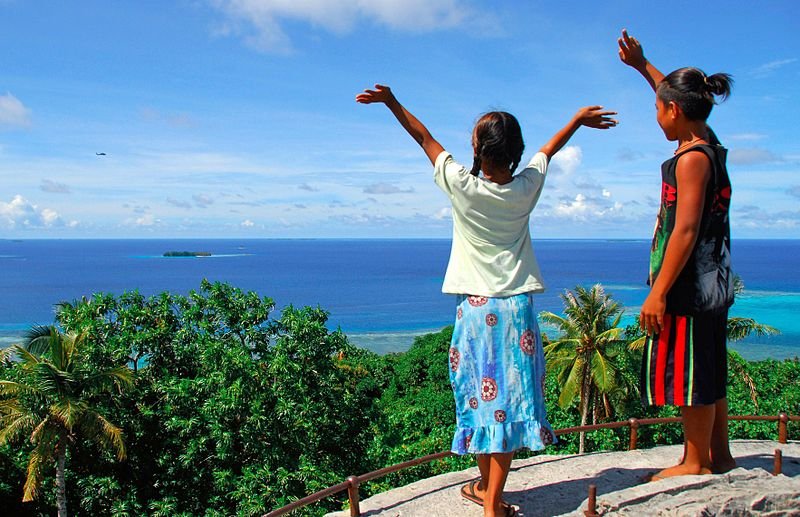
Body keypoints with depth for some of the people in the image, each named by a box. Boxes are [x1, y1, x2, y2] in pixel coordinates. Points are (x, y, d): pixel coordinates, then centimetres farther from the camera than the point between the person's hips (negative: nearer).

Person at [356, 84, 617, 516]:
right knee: (509, 398, 2)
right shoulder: (527, 187, -1)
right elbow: (549, 149, 19)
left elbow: (425, 138, 1)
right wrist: (578, 119, 37)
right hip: (517, 306, 1)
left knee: (481, 394, 10)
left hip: (475, 307, -1)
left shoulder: (463, 186, -9)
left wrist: (390, 101, 11)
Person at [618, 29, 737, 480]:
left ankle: (697, 462, 14)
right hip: (713, 284, 10)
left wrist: (659, 292, -22)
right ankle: (719, 455, 29)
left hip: (690, 286, -10)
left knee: (690, 372, 2)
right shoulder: (709, 143, 8)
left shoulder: (692, 158, -18)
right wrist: (642, 65, 32)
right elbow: (679, 95, 28)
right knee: (708, 371, 17)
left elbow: (685, 231, -23)